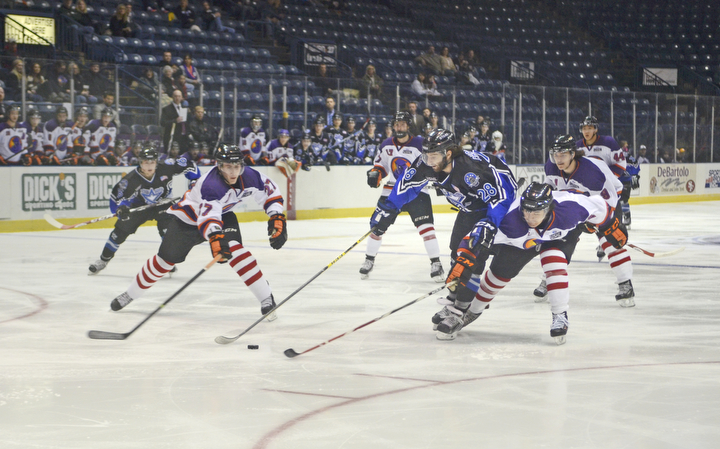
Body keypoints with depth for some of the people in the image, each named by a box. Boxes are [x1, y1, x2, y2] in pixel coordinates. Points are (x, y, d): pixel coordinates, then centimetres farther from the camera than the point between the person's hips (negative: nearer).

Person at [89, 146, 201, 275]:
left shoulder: (165, 169, -27)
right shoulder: (131, 179, -27)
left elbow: (187, 164, -15)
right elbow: (117, 195, -20)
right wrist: (120, 208, -39)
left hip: (163, 204, 0)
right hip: (140, 205, 0)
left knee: (166, 228, -25)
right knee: (122, 229, -4)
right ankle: (104, 260, 14)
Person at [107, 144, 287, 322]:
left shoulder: (248, 176, -22)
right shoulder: (211, 185, -39)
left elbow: (271, 191, -5)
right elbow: (208, 217, -52)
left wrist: (277, 219, -16)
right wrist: (216, 240, -70)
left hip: (223, 214, 3)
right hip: (189, 216, -3)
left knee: (234, 248, -23)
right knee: (167, 258, 1)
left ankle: (266, 297, -18)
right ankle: (130, 293, 22)